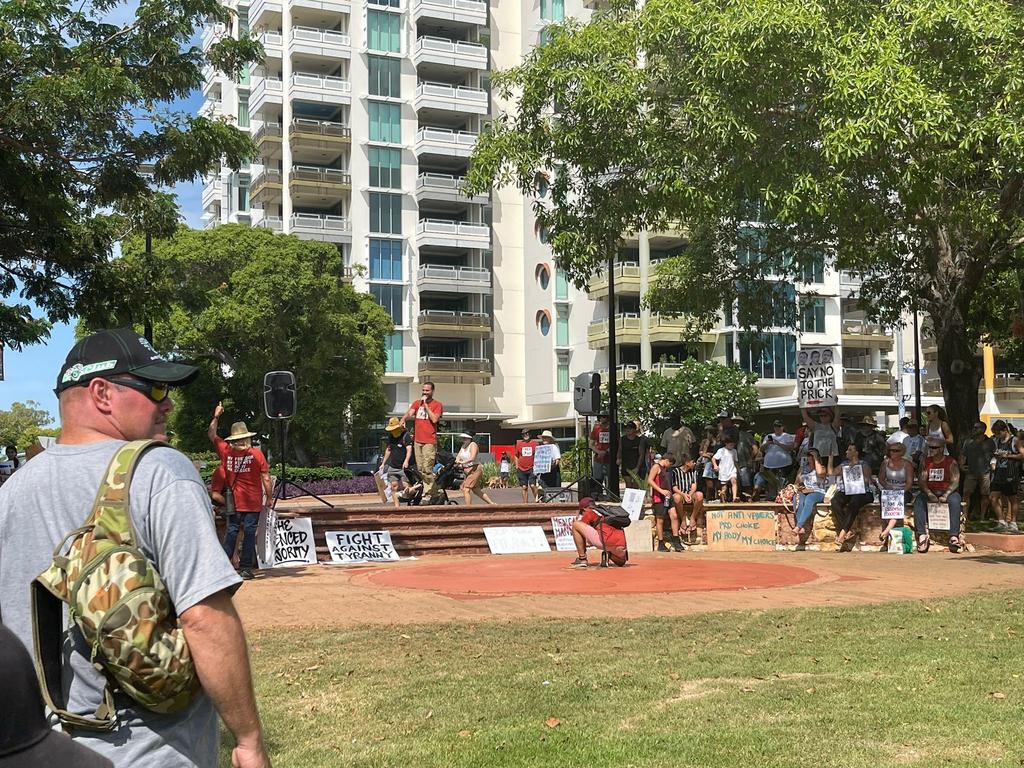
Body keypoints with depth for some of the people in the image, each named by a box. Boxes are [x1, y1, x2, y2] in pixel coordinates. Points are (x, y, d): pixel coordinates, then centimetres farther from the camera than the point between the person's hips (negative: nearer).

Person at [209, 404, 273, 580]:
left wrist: (216, 417, 21)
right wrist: (269, 498, 3)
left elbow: (211, 435, 14)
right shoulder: (257, 454, -8)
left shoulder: (226, 451, -2)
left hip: (233, 503, 2)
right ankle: (245, 568, 3)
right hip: (253, 502, -2)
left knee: (231, 532, 10)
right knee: (249, 533, 2)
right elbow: (266, 478, -6)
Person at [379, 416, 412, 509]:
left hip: (403, 467, -6)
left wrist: (406, 461, -35)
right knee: (394, 485, -1)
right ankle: (396, 505, -1)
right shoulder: (390, 436, 11)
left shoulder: (405, 435, -10)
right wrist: (383, 463, 23)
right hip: (392, 466, 6)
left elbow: (409, 449, -20)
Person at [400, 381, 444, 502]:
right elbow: (409, 412, 1)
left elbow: (434, 419, -11)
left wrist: (426, 405, -10)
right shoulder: (417, 403, 16)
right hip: (417, 441, 5)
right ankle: (422, 491, 14)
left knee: (427, 469, -10)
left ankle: (428, 494, -6)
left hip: (429, 442, -5)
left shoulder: (437, 404, 2)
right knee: (420, 469, 7)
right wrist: (404, 419, -22)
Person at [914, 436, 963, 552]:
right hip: (929, 492, 3)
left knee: (954, 500, -36)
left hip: (947, 491, -3)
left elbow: (955, 482, -9)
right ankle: (922, 535, -36)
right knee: (918, 502, -29)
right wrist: (930, 494, -16)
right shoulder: (926, 462, 11)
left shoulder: (951, 462, 1)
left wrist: (945, 495, -24)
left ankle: (954, 536, -39)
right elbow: (921, 481, 3)